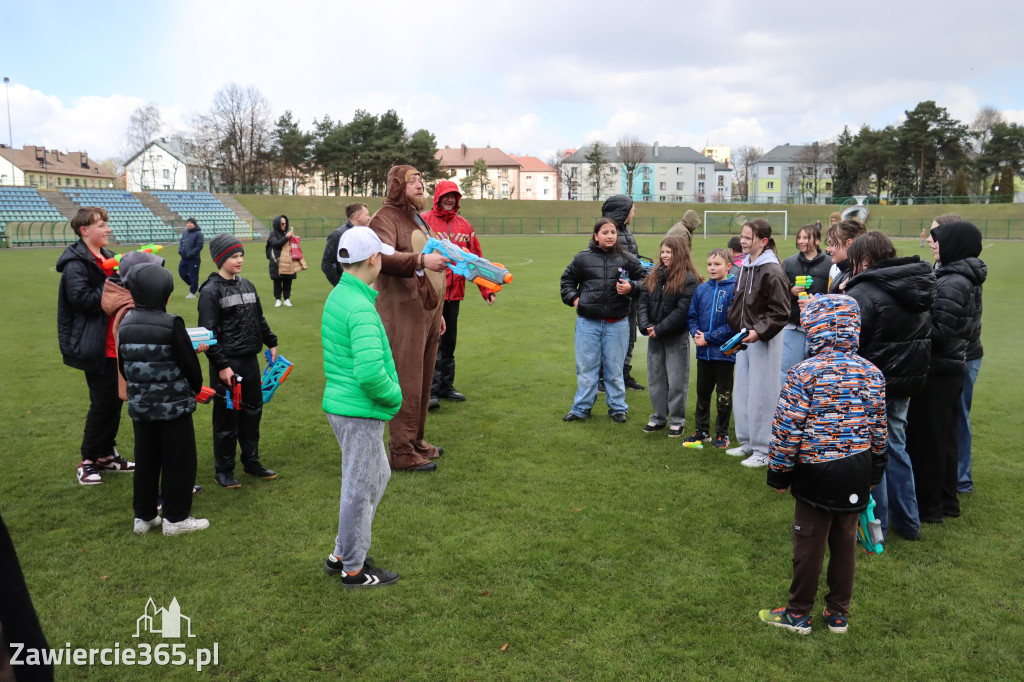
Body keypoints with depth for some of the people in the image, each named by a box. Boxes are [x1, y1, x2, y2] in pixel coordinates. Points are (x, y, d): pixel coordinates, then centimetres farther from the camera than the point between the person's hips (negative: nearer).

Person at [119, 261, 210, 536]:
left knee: (145, 461, 16)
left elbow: (123, 366, 9)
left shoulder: (125, 324, 1)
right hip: (174, 405, -6)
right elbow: (189, 363, -12)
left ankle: (144, 516, 25)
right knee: (179, 461, 6)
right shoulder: (171, 324, -17)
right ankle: (175, 518, 13)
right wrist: (196, 387, 7)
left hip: (140, 406, 6)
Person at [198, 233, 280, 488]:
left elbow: (259, 319, 22)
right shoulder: (210, 291, -10)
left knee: (253, 412, 14)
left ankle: (252, 462, 28)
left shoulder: (247, 285, 11)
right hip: (227, 363, -7)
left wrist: (271, 343, 21)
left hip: (250, 360, 7)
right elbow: (208, 332, -15)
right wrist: (221, 366, -18)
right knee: (227, 416, 2)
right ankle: (224, 470, 16)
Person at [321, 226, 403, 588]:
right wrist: (394, 396, -14)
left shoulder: (336, 296, 8)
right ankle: (353, 569, 23)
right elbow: (369, 371, -33)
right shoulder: (361, 309, -23)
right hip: (360, 412, -10)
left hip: (341, 403, 10)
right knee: (360, 488, 5)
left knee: (378, 475, 22)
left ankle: (341, 554, 33)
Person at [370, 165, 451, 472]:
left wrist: (437, 312, 27)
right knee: (406, 383, -6)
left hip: (427, 313, 9)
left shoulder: (418, 219, 24)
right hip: (403, 314, -9)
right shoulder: (385, 218, -7)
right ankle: (401, 452, 3)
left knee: (423, 381, 13)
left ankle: (415, 441, 26)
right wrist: (421, 260, -41)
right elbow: (383, 257, -27)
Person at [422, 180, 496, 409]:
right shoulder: (424, 221, -4)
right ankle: (431, 390, 0)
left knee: (449, 341, 13)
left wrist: (486, 289, 10)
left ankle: (446, 386, 24)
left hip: (454, 292, 6)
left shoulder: (464, 225, 12)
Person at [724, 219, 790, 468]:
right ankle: (747, 443, 29)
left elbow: (780, 313, -18)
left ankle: (763, 450, 10)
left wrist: (759, 331, -26)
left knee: (761, 396, -2)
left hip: (764, 340, -9)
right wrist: (734, 325, 13)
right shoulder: (745, 266, 9)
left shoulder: (772, 272, -16)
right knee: (741, 393, 15)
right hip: (744, 338, 9)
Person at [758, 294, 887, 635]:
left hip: (817, 472, -5)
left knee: (809, 543, 7)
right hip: (857, 471, 5)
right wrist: (874, 473, 20)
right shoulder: (872, 373, 1)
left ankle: (799, 613, 21)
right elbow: (878, 428, 8)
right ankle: (838, 612, 29)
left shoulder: (805, 373, -16)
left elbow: (788, 429, -15)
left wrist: (779, 474, -4)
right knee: (844, 541, 17)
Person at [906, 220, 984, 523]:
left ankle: (927, 506, 10)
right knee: (944, 435, 18)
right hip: (952, 367, 9)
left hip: (937, 372, -9)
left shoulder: (951, 284, -19)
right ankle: (946, 499, 29)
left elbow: (939, 332, -24)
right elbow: (969, 326, 14)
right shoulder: (964, 280, 10)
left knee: (925, 436, 0)